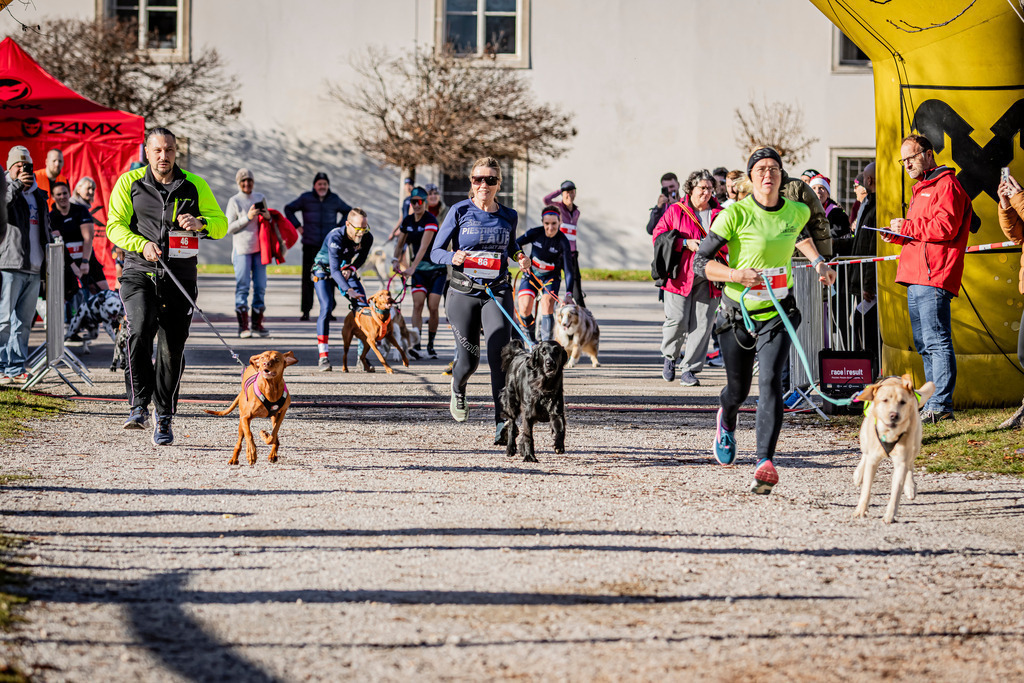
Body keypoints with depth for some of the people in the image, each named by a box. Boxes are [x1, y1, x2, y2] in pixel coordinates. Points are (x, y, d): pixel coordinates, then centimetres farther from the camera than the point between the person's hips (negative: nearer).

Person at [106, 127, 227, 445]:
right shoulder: (129, 183, 4)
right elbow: (115, 226, 1)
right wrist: (142, 245, -17)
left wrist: (200, 223, -13)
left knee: (172, 348, 2)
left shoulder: (195, 186, 7)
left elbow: (221, 224, 10)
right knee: (140, 330, -26)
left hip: (180, 278, 2)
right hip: (139, 274, -2)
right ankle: (139, 405, -14)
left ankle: (164, 419, 17)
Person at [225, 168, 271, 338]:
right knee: (242, 286, -5)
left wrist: (268, 217, 0)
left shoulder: (260, 198, 13)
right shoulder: (234, 201, -1)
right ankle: (243, 326, -5)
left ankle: (257, 323, 10)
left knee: (260, 286, 4)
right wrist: (247, 218, -15)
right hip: (242, 249, -5)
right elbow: (229, 228, -5)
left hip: (259, 248, 5)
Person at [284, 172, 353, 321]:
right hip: (310, 245, -1)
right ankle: (305, 311, -1)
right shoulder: (306, 198, 1)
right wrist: (297, 226, 5)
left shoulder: (334, 200, 6)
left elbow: (348, 212, 22)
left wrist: (340, 227, 10)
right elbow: (289, 209, 14)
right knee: (308, 278, -5)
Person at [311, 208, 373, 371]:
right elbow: (334, 269, -42)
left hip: (347, 270, 5)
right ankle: (323, 357, -20)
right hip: (324, 270, -5)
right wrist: (349, 290, -55)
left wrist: (351, 269, -19)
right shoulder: (335, 237, -35)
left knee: (363, 307, -10)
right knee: (326, 308, -23)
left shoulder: (367, 238, -19)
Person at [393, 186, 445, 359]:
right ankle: (417, 344, -20)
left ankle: (431, 345, 10)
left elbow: (424, 246, -28)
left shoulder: (431, 221, -18)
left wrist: (412, 267, -36)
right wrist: (396, 259, 2)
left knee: (433, 307, -6)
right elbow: (401, 242, 18)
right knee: (417, 304, -12)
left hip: (436, 268, -4)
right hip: (419, 269, 4)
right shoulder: (407, 221, 2)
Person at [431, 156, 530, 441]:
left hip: (497, 293, 1)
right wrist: (453, 257, -22)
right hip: (463, 294, -1)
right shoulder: (460, 211, -2)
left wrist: (520, 256, 4)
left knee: (499, 355, -16)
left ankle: (502, 421, -19)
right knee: (468, 359, -2)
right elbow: (436, 251, 0)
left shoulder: (508, 217, 7)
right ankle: (458, 390, 36)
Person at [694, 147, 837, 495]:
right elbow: (700, 262, -13)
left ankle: (766, 462, -28)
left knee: (770, 381, -20)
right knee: (738, 389, 13)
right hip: (737, 311, -1)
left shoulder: (797, 212, -1)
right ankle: (726, 421, 52)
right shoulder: (736, 214, -14)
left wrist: (818, 262, 15)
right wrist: (734, 274, -28)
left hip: (777, 312, 1)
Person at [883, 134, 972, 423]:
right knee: (923, 344, 12)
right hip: (916, 279, 11)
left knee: (936, 342, -13)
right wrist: (898, 235, 13)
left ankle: (940, 406, -16)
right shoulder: (920, 189, 26)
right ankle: (932, 401, 16)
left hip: (934, 277, -11)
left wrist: (906, 227, -11)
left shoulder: (946, 185, -6)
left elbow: (945, 227, -18)